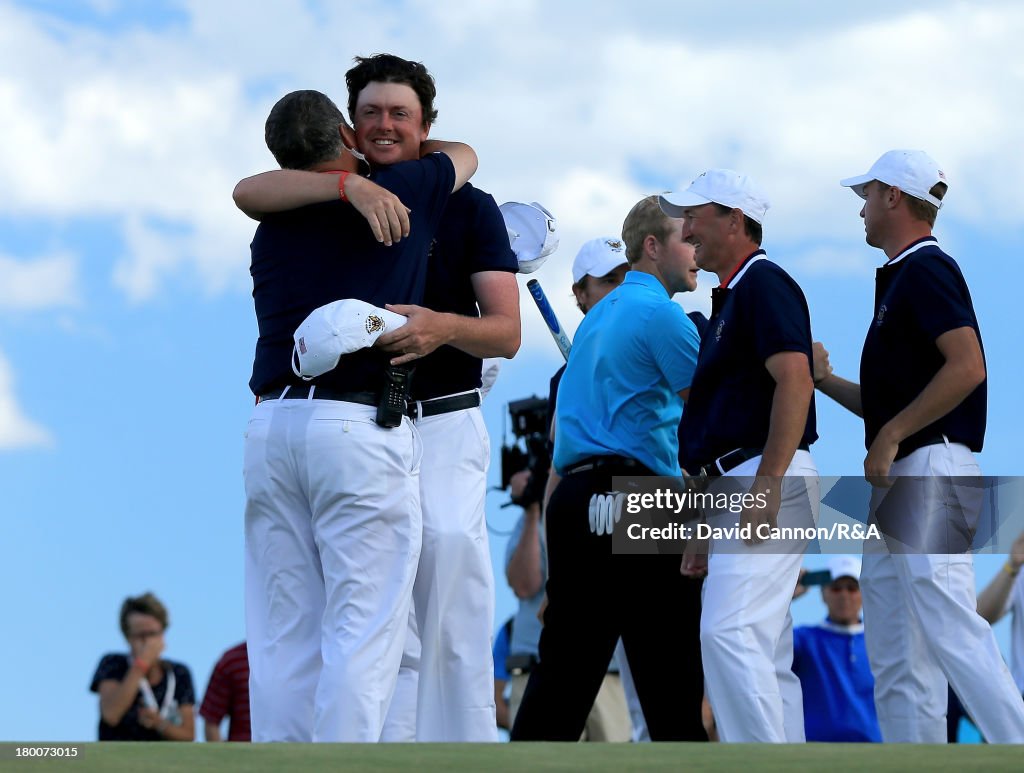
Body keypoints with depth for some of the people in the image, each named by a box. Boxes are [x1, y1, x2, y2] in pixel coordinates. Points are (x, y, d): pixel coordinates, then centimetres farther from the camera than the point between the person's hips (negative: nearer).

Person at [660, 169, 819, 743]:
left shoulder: (764, 284, -7)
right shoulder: (732, 295, 24)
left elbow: (795, 380, -20)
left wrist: (769, 481, -26)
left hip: (766, 480, -11)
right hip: (737, 488, 11)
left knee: (730, 633, -20)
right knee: (764, 652, 7)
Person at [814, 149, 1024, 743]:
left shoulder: (925, 271, -8)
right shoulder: (900, 277, 23)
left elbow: (967, 367, -22)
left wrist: (890, 436, -19)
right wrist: (826, 381, 16)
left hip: (930, 471, -11)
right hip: (897, 482, 11)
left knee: (951, 632, -18)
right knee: (895, 660, 7)